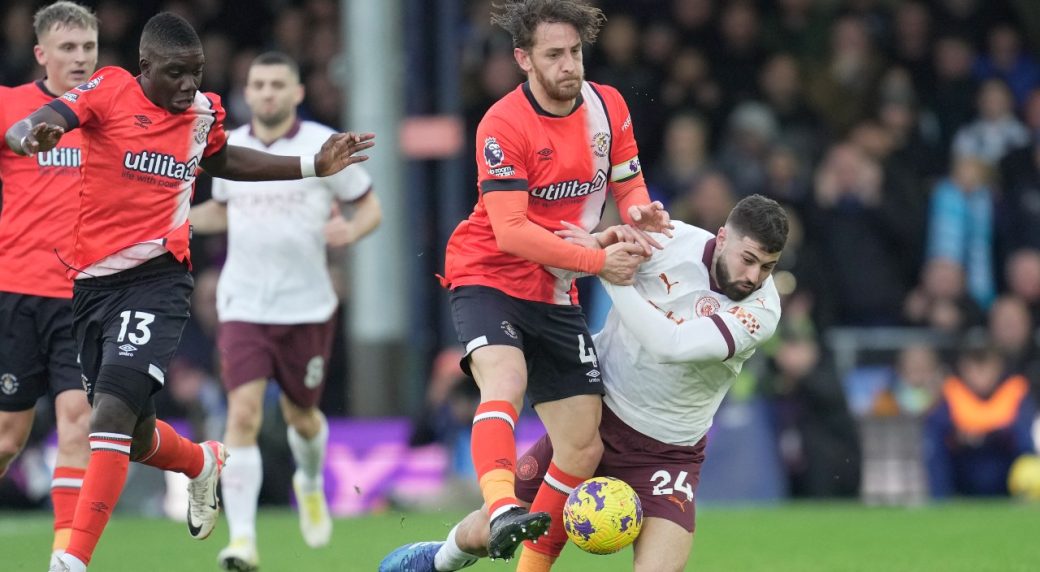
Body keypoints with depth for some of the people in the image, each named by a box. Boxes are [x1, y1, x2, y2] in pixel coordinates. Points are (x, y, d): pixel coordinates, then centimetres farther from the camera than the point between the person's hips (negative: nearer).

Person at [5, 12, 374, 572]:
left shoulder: (204, 111, 6)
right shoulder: (109, 91, -6)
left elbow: (221, 159, 30)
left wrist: (314, 166, 28)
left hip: (156, 281, -1)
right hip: (92, 283, 1)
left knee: (113, 414, -20)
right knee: (135, 439, 13)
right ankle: (202, 462, 48)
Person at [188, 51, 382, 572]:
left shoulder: (324, 146, -5)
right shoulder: (228, 148, 5)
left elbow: (370, 206, 2)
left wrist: (350, 231, -20)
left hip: (307, 307, -1)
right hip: (244, 308, 1)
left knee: (300, 415, 14)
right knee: (243, 414, -15)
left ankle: (311, 484, 51)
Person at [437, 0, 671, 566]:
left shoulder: (608, 107, 0)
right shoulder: (503, 125, -19)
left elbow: (628, 186, 12)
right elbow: (512, 232, -24)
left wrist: (638, 212, -13)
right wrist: (598, 260, -31)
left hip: (556, 295, 6)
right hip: (489, 279, -6)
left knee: (584, 447, 1)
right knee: (505, 379, -36)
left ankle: (532, 566, 13)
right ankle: (503, 510, -56)